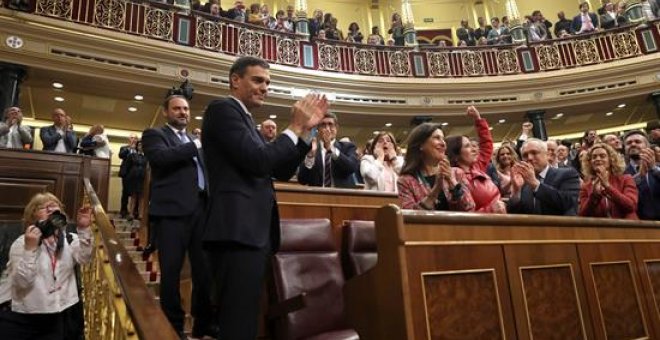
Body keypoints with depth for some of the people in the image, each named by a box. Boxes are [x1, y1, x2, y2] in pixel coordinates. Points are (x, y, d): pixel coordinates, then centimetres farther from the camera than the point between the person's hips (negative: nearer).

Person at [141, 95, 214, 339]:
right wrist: (195, 147, -9)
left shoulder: (195, 141, 24)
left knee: (205, 269, 6)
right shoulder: (154, 135, 7)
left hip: (200, 209, 5)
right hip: (172, 210, -5)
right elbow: (161, 157, -14)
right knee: (171, 271, 1)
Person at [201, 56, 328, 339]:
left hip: (252, 231, 10)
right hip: (237, 231, -10)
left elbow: (282, 171, 18)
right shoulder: (222, 109, -6)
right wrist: (294, 127, -7)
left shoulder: (245, 120, 22)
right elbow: (258, 161, -20)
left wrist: (306, 130, 9)